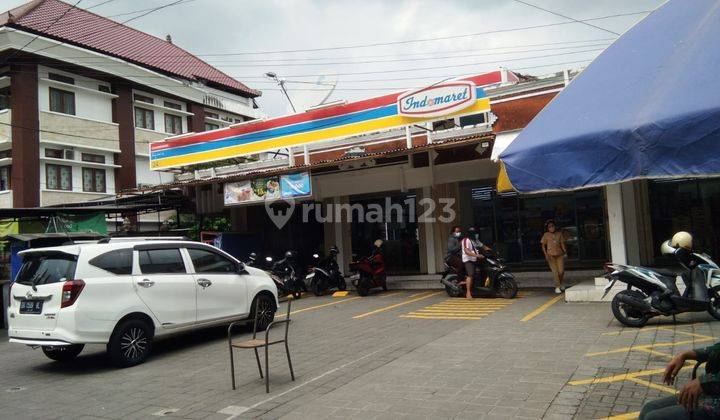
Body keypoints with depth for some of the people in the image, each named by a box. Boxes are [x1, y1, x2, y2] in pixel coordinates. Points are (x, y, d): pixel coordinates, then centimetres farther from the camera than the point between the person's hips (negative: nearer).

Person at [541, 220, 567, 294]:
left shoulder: (559, 234, 6)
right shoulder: (546, 235, 1)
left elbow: (562, 243, 6)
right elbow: (543, 245, 3)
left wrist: (565, 251, -10)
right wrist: (546, 254, -8)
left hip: (560, 255, 2)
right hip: (551, 255, -2)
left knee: (561, 271, -3)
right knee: (555, 271, -7)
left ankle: (560, 284, 24)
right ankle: (557, 287, 3)